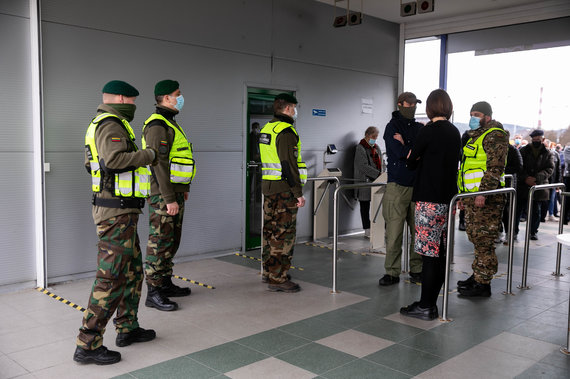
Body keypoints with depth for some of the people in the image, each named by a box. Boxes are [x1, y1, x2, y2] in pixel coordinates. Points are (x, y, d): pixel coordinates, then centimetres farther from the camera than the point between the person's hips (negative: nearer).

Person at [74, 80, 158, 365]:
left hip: (119, 212, 11)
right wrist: (147, 155, -17)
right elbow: (114, 159, -31)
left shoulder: (100, 124, 20)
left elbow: (92, 164, 25)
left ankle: (127, 328, 29)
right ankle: (88, 345, -1)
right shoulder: (111, 125, -14)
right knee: (111, 278, -8)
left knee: (132, 270, 18)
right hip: (117, 213, -11)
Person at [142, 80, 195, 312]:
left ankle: (165, 284, 27)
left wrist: (183, 188, 23)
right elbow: (159, 164, -21)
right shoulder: (157, 125, -15)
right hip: (162, 195, -10)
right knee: (159, 243, -5)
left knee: (172, 241, 16)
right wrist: (169, 199, -23)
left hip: (174, 193, 10)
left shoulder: (170, 123, 18)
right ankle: (153, 293, 2)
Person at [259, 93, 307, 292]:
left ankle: (268, 272, 27)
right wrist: (298, 192, -18)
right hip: (284, 189, -10)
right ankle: (278, 278, 0)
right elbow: (289, 164, -21)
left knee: (271, 230, 16)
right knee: (284, 234, -4)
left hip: (268, 186, 10)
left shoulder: (266, 129, 15)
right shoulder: (286, 131, -15)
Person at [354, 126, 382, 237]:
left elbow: (380, 163, 18)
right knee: (365, 206, 2)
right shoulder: (360, 148, -8)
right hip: (364, 182, -6)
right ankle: (367, 229, 7)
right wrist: (378, 174, -22)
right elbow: (364, 166, -18)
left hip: (376, 181, 6)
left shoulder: (376, 147, 15)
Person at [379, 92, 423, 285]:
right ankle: (392, 272, 4)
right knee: (394, 232, -5)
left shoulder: (420, 128, 15)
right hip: (398, 184, -4)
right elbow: (399, 152, -13)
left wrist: (405, 146, -9)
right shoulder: (393, 126, 2)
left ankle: (417, 270, 16)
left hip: (417, 185, 4)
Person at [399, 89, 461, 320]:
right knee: (441, 252, 10)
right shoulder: (455, 132, 11)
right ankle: (431, 302, 19)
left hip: (429, 199, -7)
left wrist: (412, 156, 21)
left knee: (429, 252, -4)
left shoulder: (428, 130, -9)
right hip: (448, 197, 8)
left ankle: (425, 307, 1)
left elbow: (411, 162, -1)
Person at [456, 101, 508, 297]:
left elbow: (495, 167, -19)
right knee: (475, 238, 14)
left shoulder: (494, 135, -8)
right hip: (472, 197, 10)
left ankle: (483, 284, 0)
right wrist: (464, 194, 25)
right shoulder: (474, 137, 22)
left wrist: (483, 192, -26)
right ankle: (477, 276, 24)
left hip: (486, 198, -10)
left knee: (484, 241, -6)